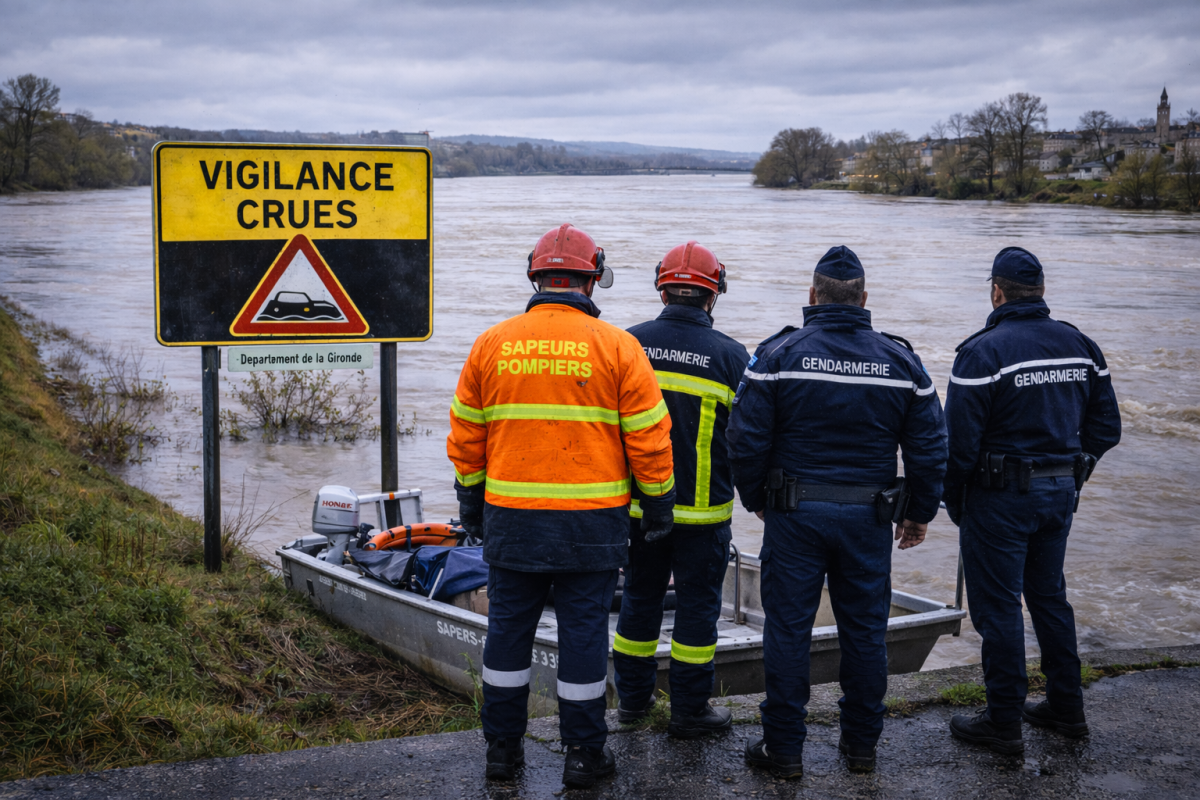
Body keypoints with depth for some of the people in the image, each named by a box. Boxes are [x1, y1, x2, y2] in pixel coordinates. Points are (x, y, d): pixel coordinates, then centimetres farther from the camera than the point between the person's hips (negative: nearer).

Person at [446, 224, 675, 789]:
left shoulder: (491, 344, 2)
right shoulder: (617, 347, -5)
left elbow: (465, 436, 8)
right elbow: (649, 439, -4)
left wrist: (472, 500, 19)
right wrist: (658, 503, 9)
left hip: (510, 518, 2)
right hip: (591, 523, -2)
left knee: (508, 629, 13)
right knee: (583, 632, 6)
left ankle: (502, 747, 22)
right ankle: (583, 754, 14)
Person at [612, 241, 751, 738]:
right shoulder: (730, 356, -8)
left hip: (638, 502, 3)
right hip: (703, 509, -3)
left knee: (640, 596, 16)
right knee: (697, 603, 6)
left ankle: (633, 697, 27)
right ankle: (690, 710, 12)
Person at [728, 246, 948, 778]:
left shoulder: (778, 354, -6)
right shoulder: (900, 360, 1)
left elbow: (747, 440, -8)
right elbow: (929, 447, 3)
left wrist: (756, 499, 8)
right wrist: (919, 513, 14)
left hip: (795, 514, -2)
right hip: (869, 517, 2)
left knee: (788, 628, 5)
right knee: (865, 630, 12)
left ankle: (784, 748, 10)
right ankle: (861, 744, 22)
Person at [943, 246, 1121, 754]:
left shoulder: (982, 352, -15)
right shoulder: (1080, 346, 5)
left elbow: (961, 441, -17)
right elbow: (1105, 428, 8)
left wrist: (955, 503, -3)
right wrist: (1070, 475, 16)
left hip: (1001, 498, -6)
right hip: (1061, 493, 7)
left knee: (998, 607, 3)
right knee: (1049, 597, 19)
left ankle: (1004, 723, 9)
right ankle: (1067, 708, 27)